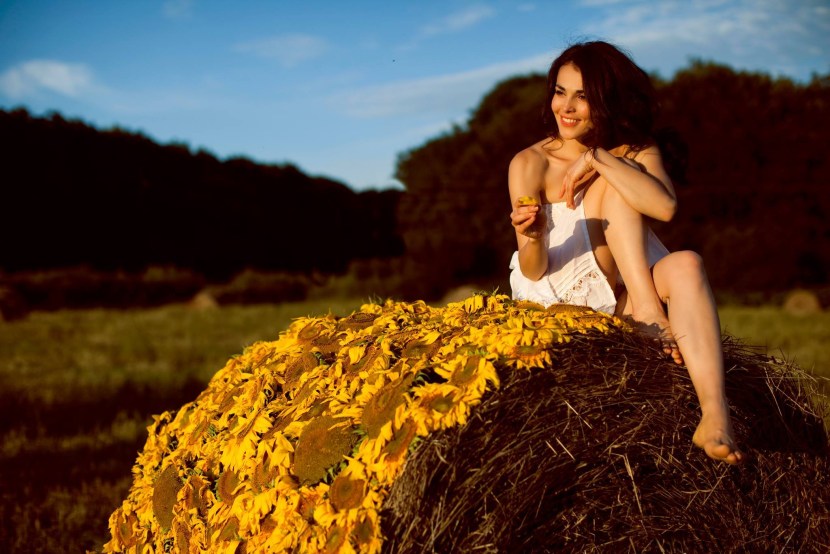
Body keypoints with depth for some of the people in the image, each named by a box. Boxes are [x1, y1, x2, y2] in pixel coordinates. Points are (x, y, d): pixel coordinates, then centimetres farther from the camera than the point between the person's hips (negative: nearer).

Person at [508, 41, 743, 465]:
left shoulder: (636, 152, 1)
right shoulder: (531, 163, -6)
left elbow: (665, 207, -23)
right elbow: (533, 271, -12)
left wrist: (597, 158, -26)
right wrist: (532, 238, -35)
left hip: (622, 293, 3)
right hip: (558, 304, -2)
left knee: (685, 266, -32)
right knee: (615, 184, -20)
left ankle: (714, 418, -44)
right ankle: (646, 312, -33)